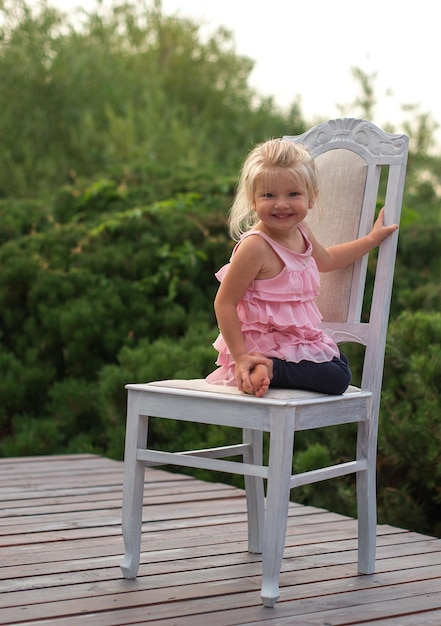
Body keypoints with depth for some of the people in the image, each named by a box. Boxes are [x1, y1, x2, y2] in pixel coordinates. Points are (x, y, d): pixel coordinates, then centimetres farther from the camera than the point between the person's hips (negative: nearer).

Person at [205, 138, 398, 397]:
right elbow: (224, 303, -21)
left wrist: (373, 238, 31)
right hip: (263, 349, -9)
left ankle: (271, 370, -4)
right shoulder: (255, 246, -23)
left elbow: (325, 260, 30)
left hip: (300, 341, 9)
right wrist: (240, 357, -25)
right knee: (336, 379, -18)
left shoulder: (301, 233, 5)